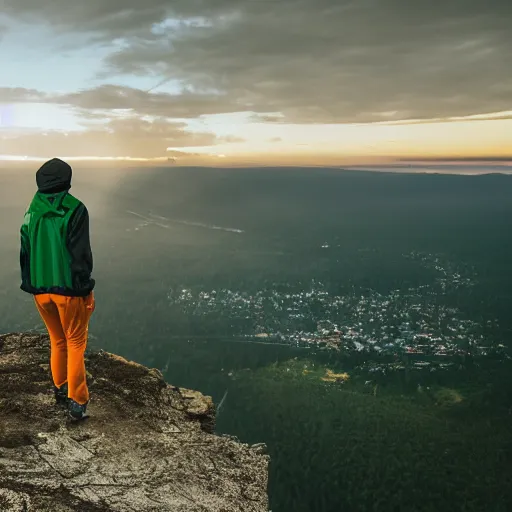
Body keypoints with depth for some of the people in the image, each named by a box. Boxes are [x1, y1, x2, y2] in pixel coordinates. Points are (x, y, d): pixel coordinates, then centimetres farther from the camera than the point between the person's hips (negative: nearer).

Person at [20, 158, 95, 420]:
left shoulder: (32, 211, 5)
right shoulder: (74, 209, -12)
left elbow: (25, 252, 9)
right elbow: (81, 253, -15)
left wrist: (31, 286, 16)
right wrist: (86, 289, -9)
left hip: (41, 289, 5)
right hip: (69, 289, -5)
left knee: (57, 341, 21)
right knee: (76, 343, 6)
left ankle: (60, 390, 32)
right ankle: (77, 401, 6)